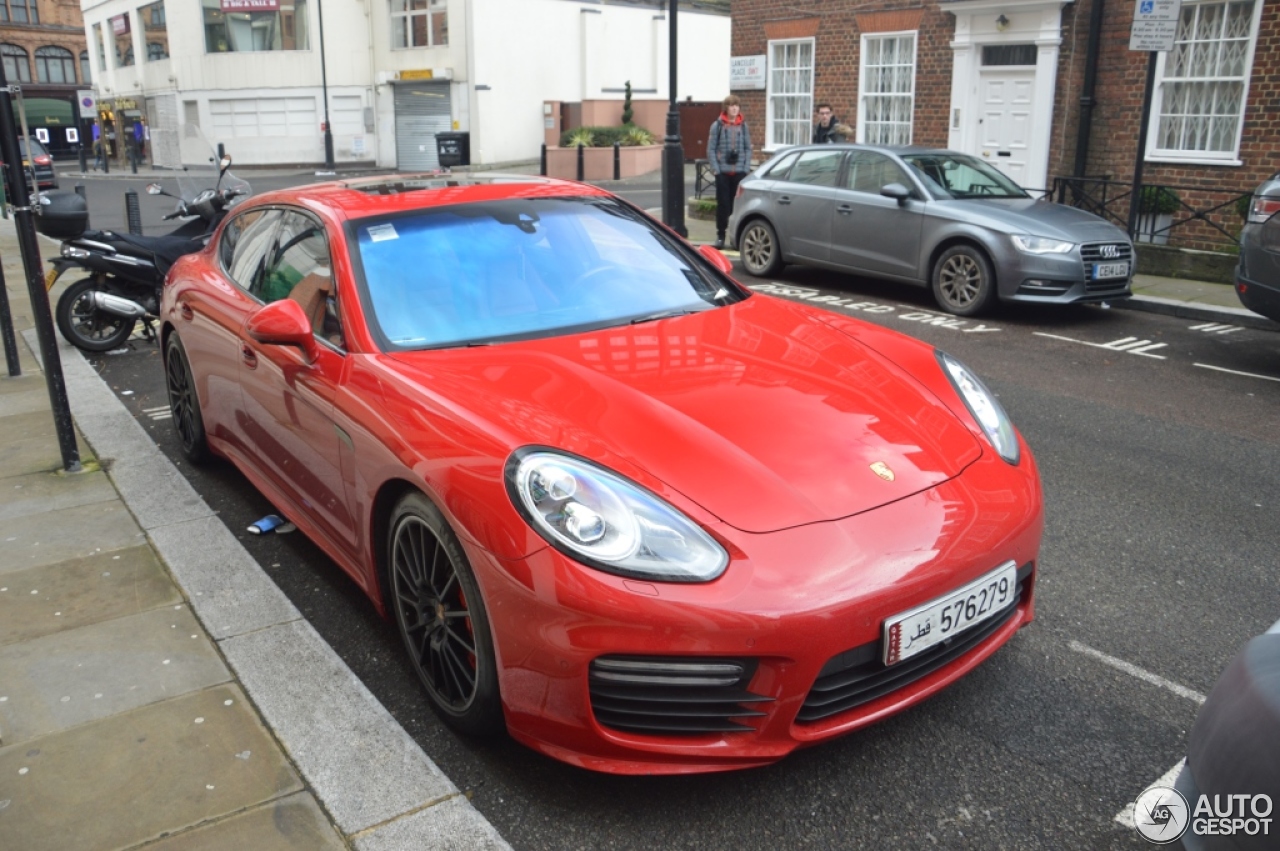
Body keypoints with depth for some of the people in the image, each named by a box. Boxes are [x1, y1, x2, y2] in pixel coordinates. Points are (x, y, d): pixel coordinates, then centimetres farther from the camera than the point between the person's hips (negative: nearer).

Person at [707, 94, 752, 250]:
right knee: (723, 204, 0)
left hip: (739, 172, 2)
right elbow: (711, 149, -1)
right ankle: (720, 235, 9)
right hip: (723, 171, -2)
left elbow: (748, 148, 10)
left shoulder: (743, 126, 7)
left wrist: (746, 168, 0)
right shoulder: (717, 125, 0)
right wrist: (716, 169, -9)